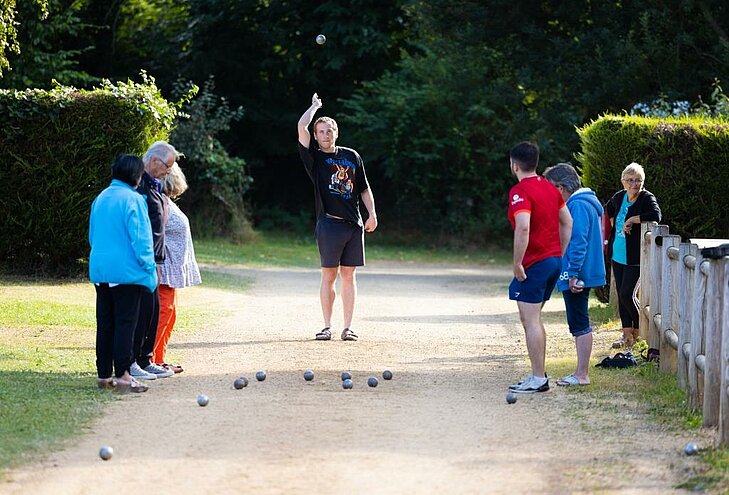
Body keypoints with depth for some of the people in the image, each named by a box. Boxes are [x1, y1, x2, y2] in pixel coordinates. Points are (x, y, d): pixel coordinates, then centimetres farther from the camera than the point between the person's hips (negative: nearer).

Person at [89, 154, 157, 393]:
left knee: (105, 323, 10)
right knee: (125, 323, -4)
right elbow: (140, 238, -15)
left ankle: (104, 374, 13)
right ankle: (122, 375, -8)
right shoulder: (132, 199, -13)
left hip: (100, 270, 7)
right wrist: (149, 266, -8)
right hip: (126, 272, -7)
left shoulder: (100, 199, 11)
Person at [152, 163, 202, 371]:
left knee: (169, 313, 14)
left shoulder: (167, 203, 14)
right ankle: (149, 359, -8)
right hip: (164, 268, -11)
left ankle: (158, 360, 18)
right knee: (162, 311, -9)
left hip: (172, 268, 11)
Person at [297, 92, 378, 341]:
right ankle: (327, 326, 4)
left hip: (354, 224, 3)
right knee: (329, 275, -1)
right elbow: (301, 127, -8)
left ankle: (348, 327, 5)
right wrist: (315, 106, 7)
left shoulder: (352, 156, 14)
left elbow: (364, 188, 17)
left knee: (348, 275, 4)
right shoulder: (314, 157, 4)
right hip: (329, 224, -3)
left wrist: (372, 214, 7)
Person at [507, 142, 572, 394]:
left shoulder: (520, 191, -14)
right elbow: (567, 222, 18)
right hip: (554, 260, 9)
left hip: (534, 264, -9)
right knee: (534, 319, 17)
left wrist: (517, 263, -20)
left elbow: (523, 227, -27)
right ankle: (538, 375, 20)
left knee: (530, 321, -4)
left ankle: (538, 380, -4)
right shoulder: (550, 188, 12)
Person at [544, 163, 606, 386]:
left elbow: (578, 242, -23)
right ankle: (581, 372, 20)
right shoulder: (585, 202, 16)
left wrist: (573, 273, -23)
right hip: (579, 275, 10)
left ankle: (582, 375, -3)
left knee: (580, 324, -6)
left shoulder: (578, 205, -17)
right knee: (579, 324, 14)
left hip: (576, 277, -10)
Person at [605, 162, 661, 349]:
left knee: (627, 294, -11)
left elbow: (656, 215, -34)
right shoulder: (619, 197, 7)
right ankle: (627, 335, 17)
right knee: (621, 295, 9)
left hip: (636, 258, -7)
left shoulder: (647, 198, -13)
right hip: (618, 255, 7)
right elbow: (609, 208, 31)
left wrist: (631, 220, -25)